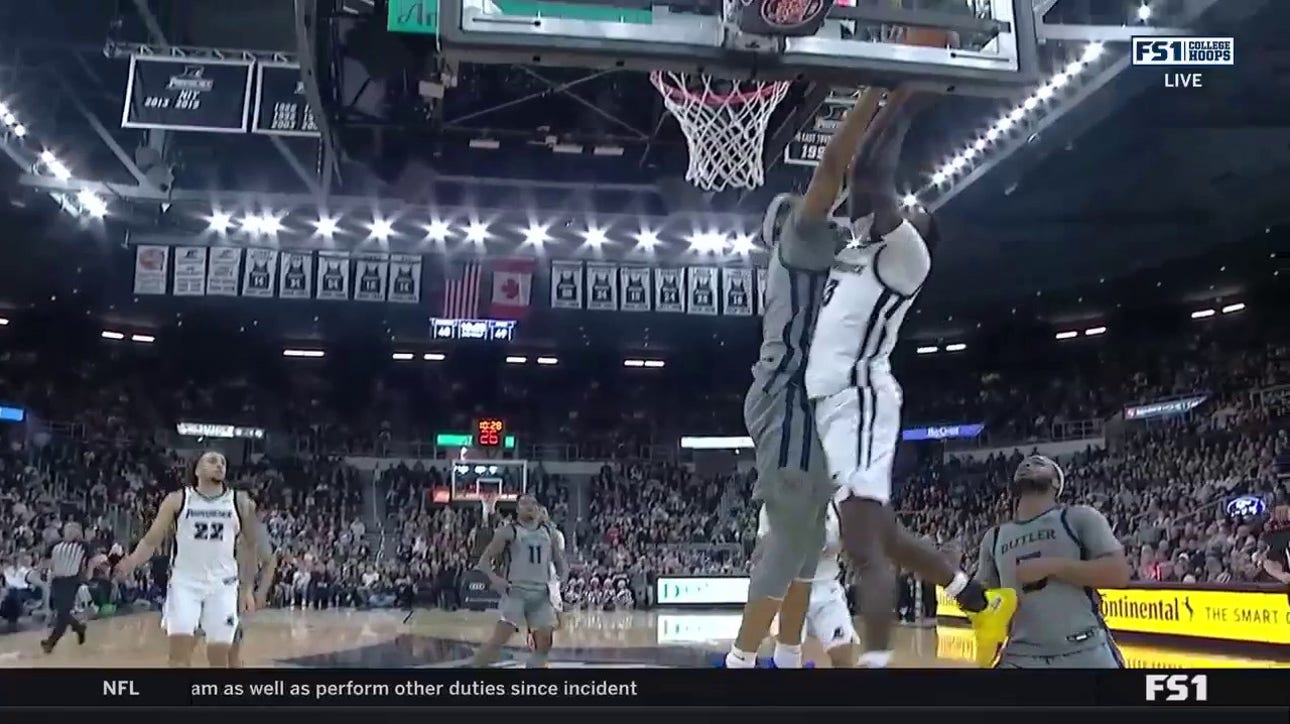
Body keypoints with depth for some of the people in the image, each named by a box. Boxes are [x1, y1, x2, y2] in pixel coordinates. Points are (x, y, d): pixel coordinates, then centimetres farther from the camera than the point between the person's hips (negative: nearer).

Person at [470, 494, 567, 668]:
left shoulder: (549, 532, 11)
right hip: (516, 591, -5)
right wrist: (494, 578, -22)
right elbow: (484, 560, -3)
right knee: (499, 639, -16)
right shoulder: (508, 531, -2)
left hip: (541, 593, 5)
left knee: (545, 642, 3)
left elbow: (559, 560, 20)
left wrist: (562, 575, -2)